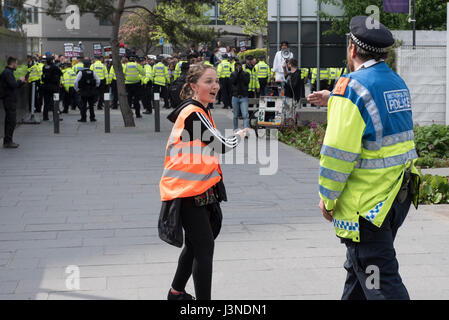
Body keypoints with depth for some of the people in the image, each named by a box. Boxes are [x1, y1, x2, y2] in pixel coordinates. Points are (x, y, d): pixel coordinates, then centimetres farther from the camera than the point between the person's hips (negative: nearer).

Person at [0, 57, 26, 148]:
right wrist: (20, 80, -7)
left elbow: (14, 86, 22)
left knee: (9, 121, 13)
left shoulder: (8, 72, 18)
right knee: (11, 121, -9)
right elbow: (13, 85, -24)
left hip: (10, 100, 11)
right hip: (9, 100, -11)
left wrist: (22, 82, 13)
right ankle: (8, 142, -7)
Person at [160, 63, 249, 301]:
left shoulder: (200, 111, 13)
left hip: (198, 190, 10)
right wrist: (239, 136, 3)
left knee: (195, 243, 22)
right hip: (187, 192, -10)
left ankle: (177, 292, 37)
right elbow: (222, 146, -16)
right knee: (204, 246, -8)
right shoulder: (194, 114, -18)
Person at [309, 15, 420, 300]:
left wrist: (327, 198, -9)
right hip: (400, 197, 9)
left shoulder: (351, 87, -16)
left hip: (366, 202, -9)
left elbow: (338, 152, -21)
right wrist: (334, 102, 32)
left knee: (382, 283, -4)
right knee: (359, 267, 25)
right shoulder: (398, 83, 10)